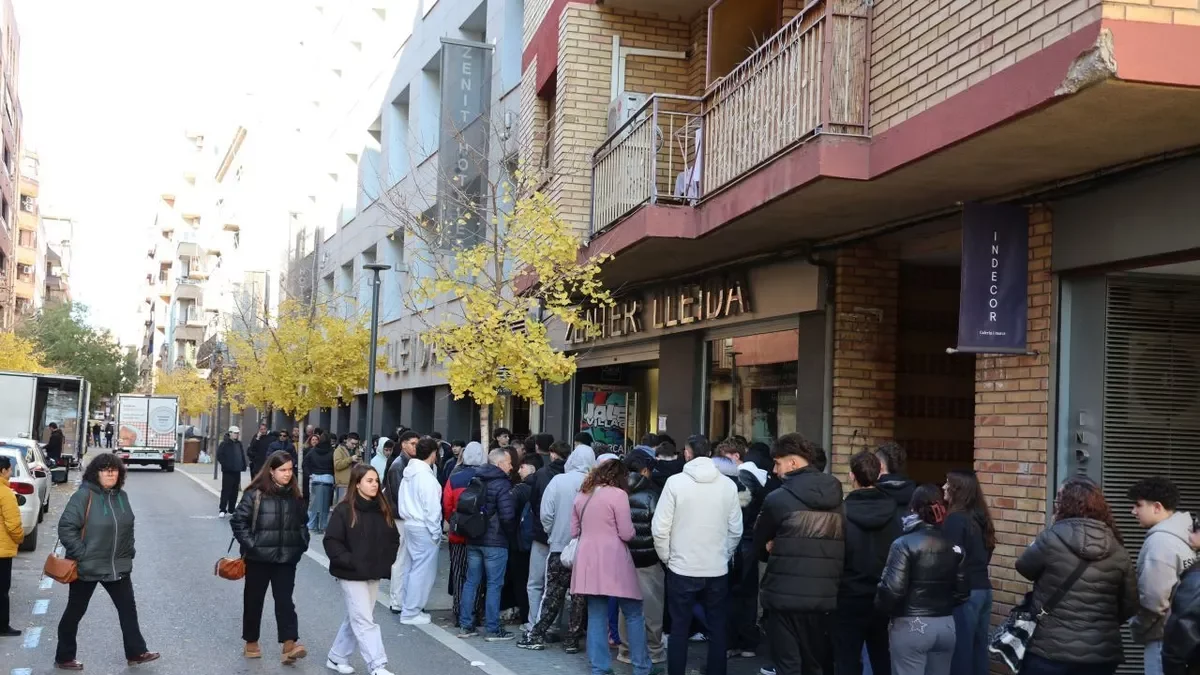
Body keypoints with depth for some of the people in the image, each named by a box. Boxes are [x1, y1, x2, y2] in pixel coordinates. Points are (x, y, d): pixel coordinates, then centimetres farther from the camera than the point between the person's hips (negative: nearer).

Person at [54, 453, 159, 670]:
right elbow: (66, 528, -19)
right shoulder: (84, 495, -17)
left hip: (118, 566, 6)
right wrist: (81, 555, -20)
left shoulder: (121, 496, 4)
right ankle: (64, 658, 22)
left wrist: (128, 552, 12)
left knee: (128, 609, 10)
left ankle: (136, 652, 21)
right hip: (86, 567, -6)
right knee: (75, 612, 8)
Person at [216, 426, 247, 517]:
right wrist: (225, 464, -14)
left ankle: (231, 509, 17)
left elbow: (242, 455, 17)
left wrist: (243, 466, 7)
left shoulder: (239, 444, 13)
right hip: (228, 471, -6)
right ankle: (222, 510, -5)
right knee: (226, 490, -7)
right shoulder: (224, 444, -6)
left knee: (235, 491, 9)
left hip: (237, 471, 6)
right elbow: (219, 455, -10)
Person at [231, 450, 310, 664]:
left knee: (284, 600, -5)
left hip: (286, 558, 3)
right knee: (254, 600, 11)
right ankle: (251, 642, 25)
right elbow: (238, 521, -8)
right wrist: (250, 545, -12)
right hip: (259, 558, -2)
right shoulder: (255, 494, -9)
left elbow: (302, 522, 17)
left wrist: (302, 544, 8)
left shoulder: (294, 495, 5)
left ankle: (289, 645, -13)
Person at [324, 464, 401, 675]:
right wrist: (350, 562, -19)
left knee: (355, 618, 15)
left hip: (374, 574, 6)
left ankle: (337, 658, 30)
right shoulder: (344, 510, -12)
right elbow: (331, 541, -14)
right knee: (365, 621, -7)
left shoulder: (382, 509, 5)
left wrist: (385, 562, 2)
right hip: (351, 575, -6)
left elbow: (394, 539, 15)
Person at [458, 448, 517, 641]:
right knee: (494, 584, -1)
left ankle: (466, 626, 16)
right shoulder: (502, 484, -13)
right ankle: (493, 629, 2)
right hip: (495, 542, -7)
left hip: (473, 540, 7)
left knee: (471, 582, 12)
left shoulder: (475, 481, 10)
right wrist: (511, 531, -2)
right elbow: (507, 516, -20)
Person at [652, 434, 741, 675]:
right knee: (717, 627, 12)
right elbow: (735, 530, 0)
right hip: (718, 570, 2)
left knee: (679, 628, 8)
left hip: (682, 569, -2)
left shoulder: (675, 482, -9)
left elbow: (660, 527, -10)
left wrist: (666, 557, 5)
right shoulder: (728, 484, -3)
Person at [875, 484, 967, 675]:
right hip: (946, 626, 6)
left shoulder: (905, 544, -11)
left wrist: (882, 609, 1)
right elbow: (962, 591, 8)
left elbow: (893, 589, -18)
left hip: (911, 626, -6)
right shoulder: (953, 546, 6)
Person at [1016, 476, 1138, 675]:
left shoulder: (1052, 538, -12)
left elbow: (1024, 567, 5)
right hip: (1101, 655, 4)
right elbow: (1130, 606, 7)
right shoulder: (1117, 550, 2)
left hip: (1049, 652, -4)